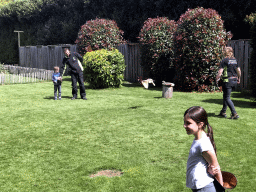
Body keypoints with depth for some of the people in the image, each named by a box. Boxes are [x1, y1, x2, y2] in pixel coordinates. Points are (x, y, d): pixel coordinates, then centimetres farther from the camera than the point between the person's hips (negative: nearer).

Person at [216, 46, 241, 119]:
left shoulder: (225, 60, -10)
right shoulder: (234, 60, 11)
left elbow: (220, 71, -14)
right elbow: (238, 70, 17)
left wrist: (217, 78, 0)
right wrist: (238, 78, 30)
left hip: (228, 80, -8)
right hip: (234, 80, 8)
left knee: (227, 98, -2)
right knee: (225, 96, 19)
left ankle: (234, 114, -8)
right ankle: (223, 112, 26)